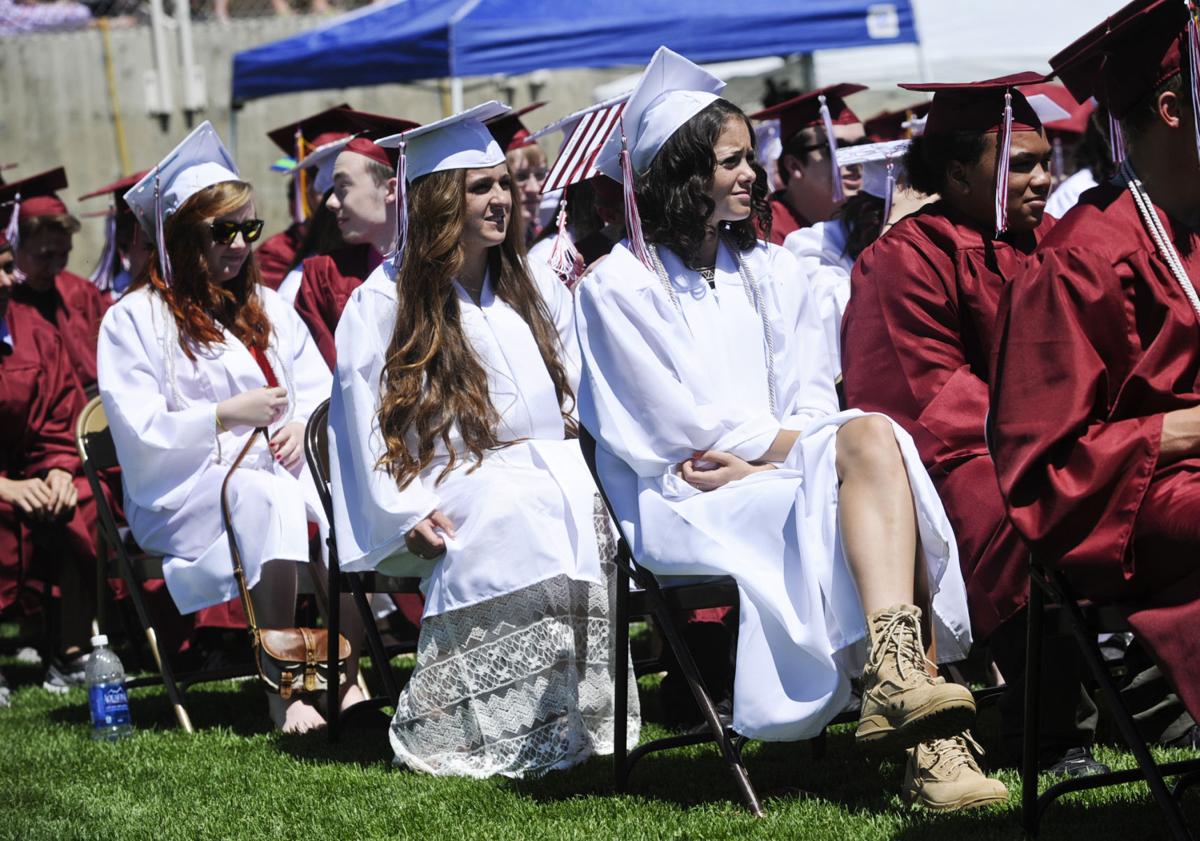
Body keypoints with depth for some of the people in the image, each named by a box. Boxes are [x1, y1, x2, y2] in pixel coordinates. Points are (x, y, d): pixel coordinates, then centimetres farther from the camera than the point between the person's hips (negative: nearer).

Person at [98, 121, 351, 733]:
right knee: (269, 499, -38)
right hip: (183, 494, -5)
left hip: (279, 471, 5)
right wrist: (227, 415, -16)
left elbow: (321, 389, 17)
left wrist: (303, 424, -5)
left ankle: (348, 677, -26)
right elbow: (139, 433, -8)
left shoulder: (266, 308, 20)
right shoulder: (133, 319, 0)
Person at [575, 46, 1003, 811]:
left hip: (780, 470, 5)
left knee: (873, 439, -31)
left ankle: (896, 680, -47)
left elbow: (811, 399, 13)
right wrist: (788, 447, -9)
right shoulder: (620, 284, 5)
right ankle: (930, 739, -43)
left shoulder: (772, 272, 22)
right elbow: (678, 420, -3)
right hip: (686, 501, -5)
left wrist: (759, 456, -8)